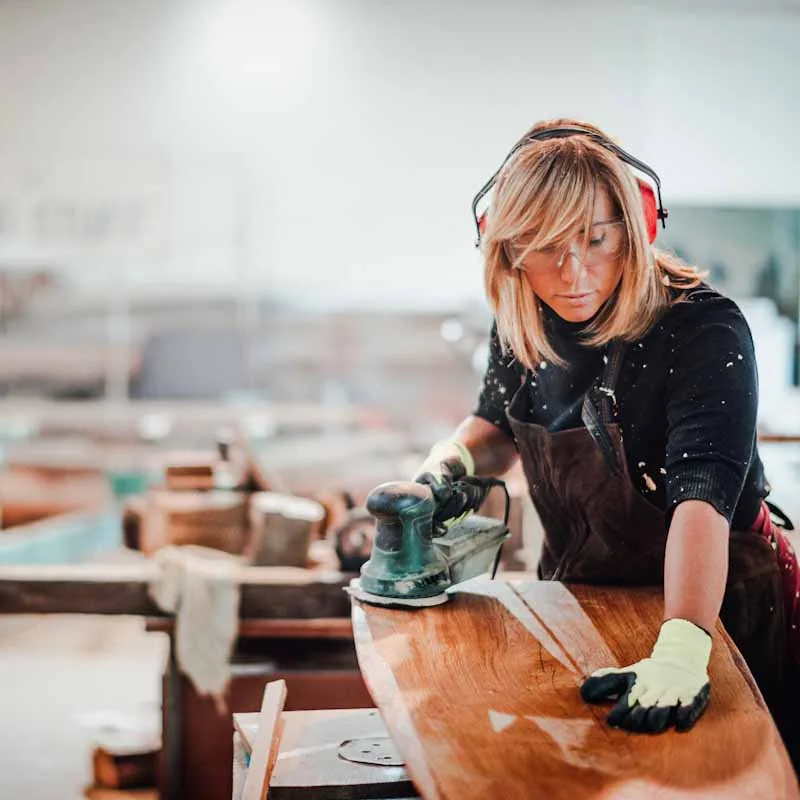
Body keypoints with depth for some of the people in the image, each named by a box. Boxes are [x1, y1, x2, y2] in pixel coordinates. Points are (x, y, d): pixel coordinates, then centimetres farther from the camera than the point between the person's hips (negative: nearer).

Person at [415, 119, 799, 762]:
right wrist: (450, 462, -11)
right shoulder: (523, 325, -9)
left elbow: (704, 495, -41)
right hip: (579, 600, 6)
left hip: (713, 605, -5)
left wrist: (680, 653, -55)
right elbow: (498, 425, 12)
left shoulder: (705, 331, -28)